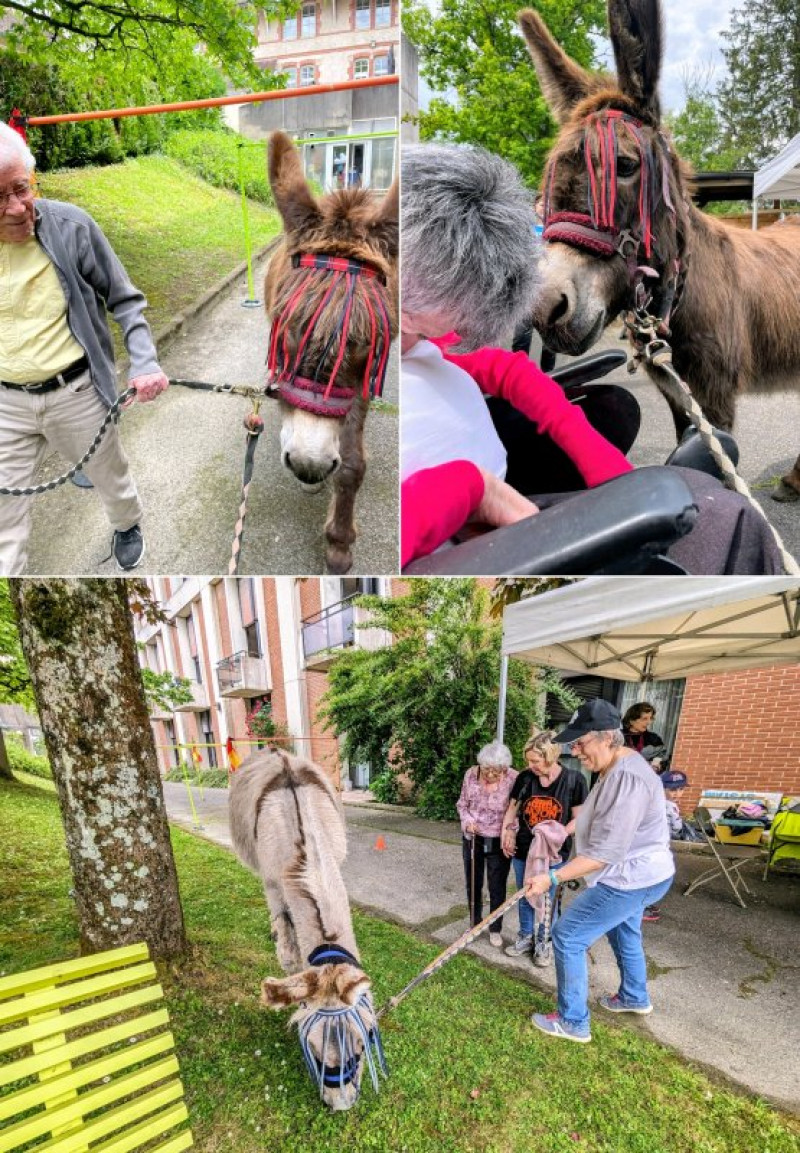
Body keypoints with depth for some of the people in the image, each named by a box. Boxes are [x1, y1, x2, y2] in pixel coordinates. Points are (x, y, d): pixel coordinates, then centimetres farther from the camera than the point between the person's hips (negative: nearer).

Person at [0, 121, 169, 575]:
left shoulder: (71, 226, -14)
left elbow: (125, 301, -4)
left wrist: (144, 362, -19)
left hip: (77, 392, -1)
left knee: (110, 475, 23)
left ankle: (128, 525, 55)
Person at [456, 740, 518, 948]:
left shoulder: (514, 779, -21)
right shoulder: (471, 774, -11)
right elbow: (462, 803, 3)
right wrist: (467, 819, -14)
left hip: (499, 842, -3)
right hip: (472, 839, 3)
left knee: (497, 887, 10)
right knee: (473, 883, 17)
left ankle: (495, 929, 31)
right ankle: (475, 924, 37)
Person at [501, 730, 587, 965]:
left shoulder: (574, 779, -16)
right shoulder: (525, 777, -8)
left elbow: (578, 819, -9)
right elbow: (512, 809, 5)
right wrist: (506, 834, -6)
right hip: (523, 850, 3)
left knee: (548, 901, 13)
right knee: (524, 898, 17)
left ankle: (543, 943, 35)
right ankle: (525, 938, 39)